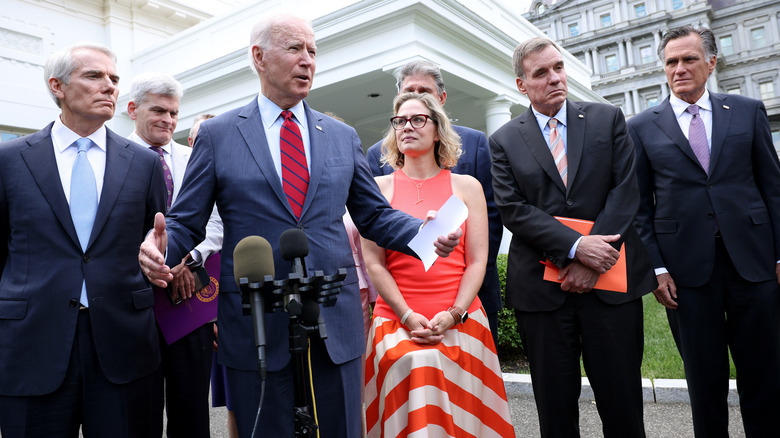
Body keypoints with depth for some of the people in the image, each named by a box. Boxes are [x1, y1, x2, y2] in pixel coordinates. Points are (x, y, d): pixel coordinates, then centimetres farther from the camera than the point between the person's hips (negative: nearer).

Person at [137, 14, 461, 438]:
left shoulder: (343, 136, 11)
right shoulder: (217, 134, 4)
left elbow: (374, 215, 11)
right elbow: (186, 221, 4)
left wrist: (426, 233, -7)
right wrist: (159, 247, -18)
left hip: (336, 323, 3)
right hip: (254, 327, -2)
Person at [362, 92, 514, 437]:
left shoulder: (466, 186, 7)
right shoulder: (379, 187, 6)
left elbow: (477, 261, 2)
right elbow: (374, 262, 0)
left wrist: (453, 314, -11)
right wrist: (408, 316, -10)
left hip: (459, 321, 1)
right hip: (397, 320, 0)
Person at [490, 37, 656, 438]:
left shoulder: (607, 119, 8)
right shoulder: (504, 141, 5)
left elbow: (626, 190, -1)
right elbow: (513, 209, -5)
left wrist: (592, 261, -11)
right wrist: (576, 247, -16)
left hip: (610, 278, 1)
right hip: (541, 287, 0)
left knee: (621, 397, 8)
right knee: (555, 403, 10)